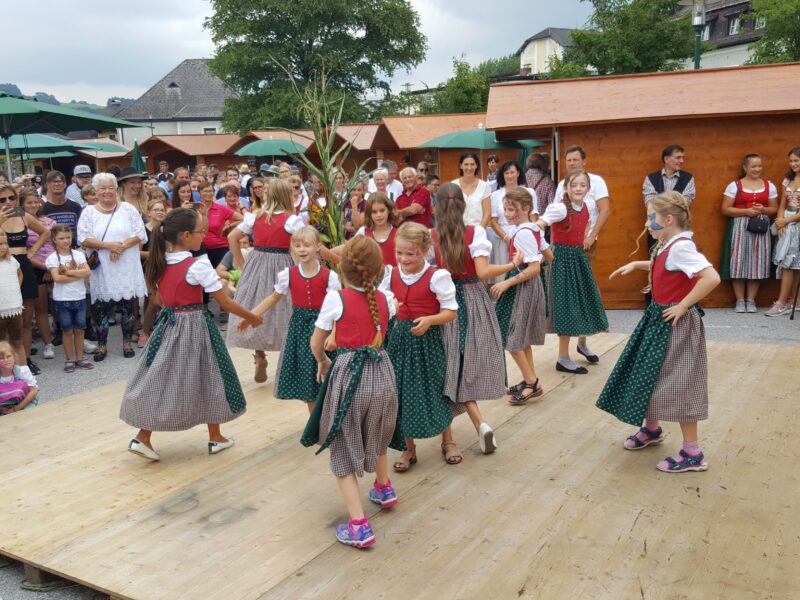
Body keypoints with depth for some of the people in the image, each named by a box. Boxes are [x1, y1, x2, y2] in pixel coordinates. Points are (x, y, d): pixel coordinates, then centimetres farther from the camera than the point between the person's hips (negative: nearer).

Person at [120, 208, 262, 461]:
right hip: (194, 328, -5)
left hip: (168, 325, 6)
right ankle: (216, 438, 23)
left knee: (160, 380, 12)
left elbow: (158, 298, 13)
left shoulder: (159, 263, 2)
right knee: (206, 379, 10)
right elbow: (225, 302, -13)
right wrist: (251, 317, -1)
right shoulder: (198, 266, -18)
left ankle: (142, 438, 9)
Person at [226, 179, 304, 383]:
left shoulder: (255, 216, 3)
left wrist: (240, 262, 12)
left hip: (257, 264, 4)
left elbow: (232, 237, 6)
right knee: (279, 310, 6)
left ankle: (259, 357, 17)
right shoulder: (291, 219, -10)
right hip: (281, 265, -3)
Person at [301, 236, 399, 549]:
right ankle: (384, 488, 53)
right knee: (375, 435, 30)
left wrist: (323, 363, 16)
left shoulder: (335, 299, -12)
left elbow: (316, 343, -2)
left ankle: (359, 526, -3)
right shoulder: (386, 299, -1)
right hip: (382, 373, 5)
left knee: (343, 450, 5)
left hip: (348, 374, -5)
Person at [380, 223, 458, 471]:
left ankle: (448, 441, 32)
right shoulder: (391, 274, 0)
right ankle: (409, 448, 25)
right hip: (400, 338, 4)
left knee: (435, 390, 9)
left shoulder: (436, 276, -14)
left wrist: (429, 320, -27)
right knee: (402, 392, 8)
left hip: (428, 339, -4)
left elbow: (451, 311, -12)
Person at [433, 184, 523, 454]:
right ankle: (479, 423, 23)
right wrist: (513, 264, -4)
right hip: (474, 300, 0)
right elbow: (483, 272, -17)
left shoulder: (431, 237, -6)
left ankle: (480, 423, -4)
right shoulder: (475, 232, -10)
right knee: (476, 360, 15)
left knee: (458, 369, 8)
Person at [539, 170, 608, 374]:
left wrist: (584, 242, 11)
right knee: (566, 304, -2)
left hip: (580, 257, 7)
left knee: (586, 299, 16)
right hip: (563, 258, -7)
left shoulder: (586, 207, 3)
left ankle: (582, 344, 42)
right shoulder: (560, 207, -20)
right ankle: (563, 359, 10)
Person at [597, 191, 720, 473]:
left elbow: (712, 277, -34)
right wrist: (635, 265, 18)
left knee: (676, 384, -3)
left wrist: (683, 306, -26)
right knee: (648, 374, 20)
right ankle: (651, 429, 41)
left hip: (675, 323, -10)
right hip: (658, 318, 10)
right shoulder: (667, 246, 7)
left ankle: (692, 453, 9)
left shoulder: (681, 247, -22)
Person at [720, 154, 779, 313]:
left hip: (761, 228, 2)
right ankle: (740, 300, 5)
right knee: (739, 262, -4)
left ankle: (751, 300, 10)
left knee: (757, 262, 2)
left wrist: (763, 210, -10)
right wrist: (746, 211, -15)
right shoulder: (734, 186, 1)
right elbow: (725, 209, -4)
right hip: (739, 228, -2)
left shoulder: (769, 186, 10)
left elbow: (774, 209, 11)